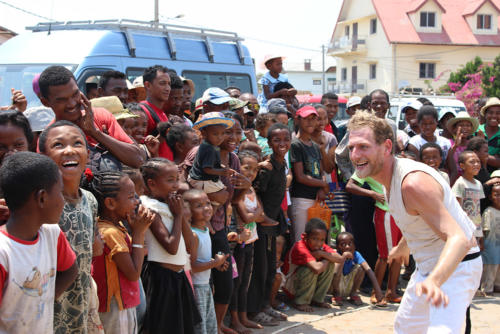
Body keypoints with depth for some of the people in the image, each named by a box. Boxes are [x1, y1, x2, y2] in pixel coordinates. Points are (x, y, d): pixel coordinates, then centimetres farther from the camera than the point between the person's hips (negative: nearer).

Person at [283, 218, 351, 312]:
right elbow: (317, 269, -43)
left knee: (331, 264, -11)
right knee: (311, 269, -34)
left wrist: (322, 254, -28)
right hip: (291, 287, -7)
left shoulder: (321, 246, -6)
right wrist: (328, 259, -23)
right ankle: (300, 302, -14)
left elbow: (340, 259, -19)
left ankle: (317, 299, -2)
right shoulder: (299, 248, -30)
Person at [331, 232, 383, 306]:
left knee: (360, 267, -21)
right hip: (337, 287, -3)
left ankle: (353, 293, -1)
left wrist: (377, 290, -39)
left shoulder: (356, 255, -16)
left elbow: (368, 270, -28)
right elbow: (335, 274, -41)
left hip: (348, 288, 3)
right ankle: (336, 295, -7)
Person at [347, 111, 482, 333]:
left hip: (456, 269, -10)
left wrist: (434, 281, -54)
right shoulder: (391, 178, 1)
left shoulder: (413, 182, -30)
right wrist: (402, 248, 38)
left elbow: (459, 239, -38)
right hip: (428, 268, 10)